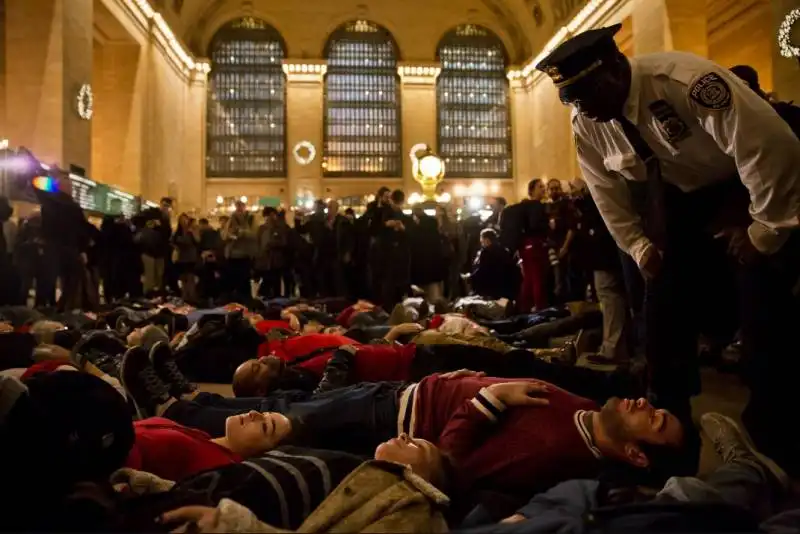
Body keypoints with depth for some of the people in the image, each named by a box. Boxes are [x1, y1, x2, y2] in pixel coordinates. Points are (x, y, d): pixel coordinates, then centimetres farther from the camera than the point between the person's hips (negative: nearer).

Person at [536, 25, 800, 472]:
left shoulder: (686, 80, -34)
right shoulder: (586, 124, -14)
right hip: (682, 199, 5)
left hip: (759, 187, -5)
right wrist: (639, 246, -4)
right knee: (665, 305, 2)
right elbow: (608, 192, 1)